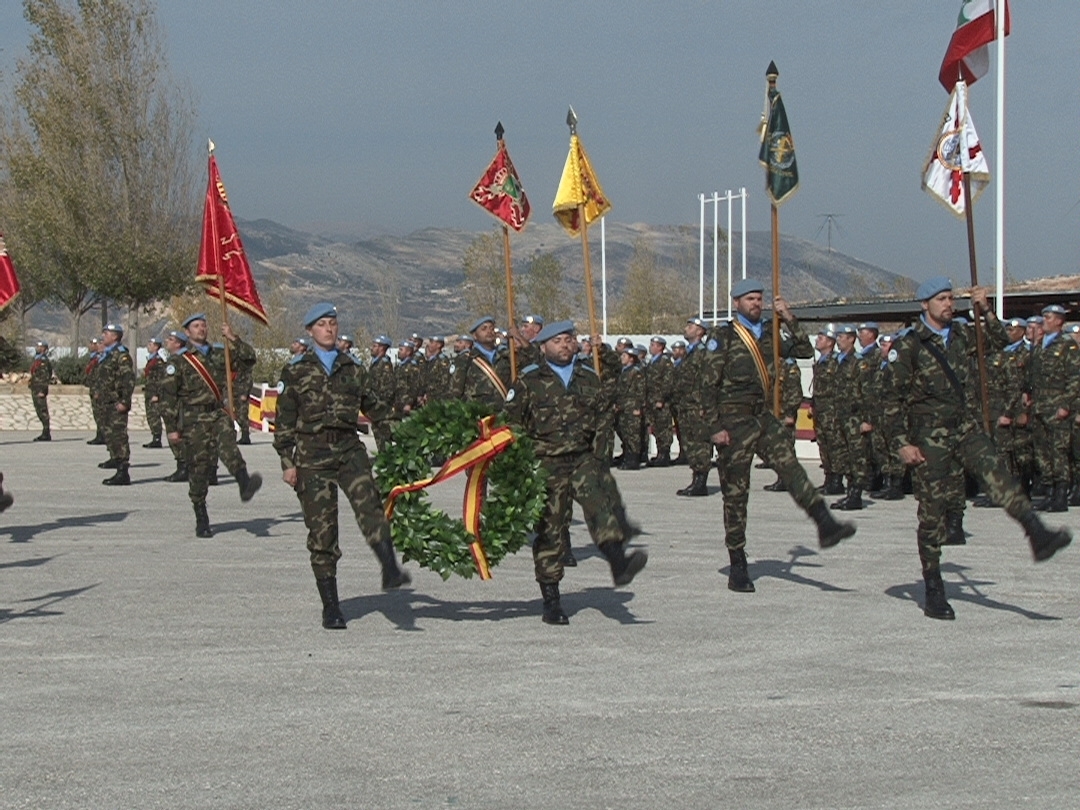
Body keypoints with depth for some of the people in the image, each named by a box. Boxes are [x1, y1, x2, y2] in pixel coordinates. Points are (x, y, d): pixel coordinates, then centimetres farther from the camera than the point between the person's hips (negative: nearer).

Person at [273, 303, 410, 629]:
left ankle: (390, 570, -41)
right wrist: (287, 462, 0)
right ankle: (330, 606, 4)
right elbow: (284, 420, 6)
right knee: (321, 529, -2)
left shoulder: (353, 368, 15)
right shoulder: (295, 371, 7)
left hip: (349, 449, 2)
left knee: (368, 504, -26)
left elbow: (371, 406, 24)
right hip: (312, 453, -2)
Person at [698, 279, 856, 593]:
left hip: (764, 417, 5)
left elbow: (805, 351, 10)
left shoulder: (768, 332, 12)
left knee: (791, 469, -14)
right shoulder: (723, 337, -4)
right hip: (734, 421, -5)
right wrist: (715, 427, -13)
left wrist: (790, 320, -1)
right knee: (735, 492, -1)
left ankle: (826, 525, -26)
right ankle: (737, 568, 4)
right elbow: (708, 385, -7)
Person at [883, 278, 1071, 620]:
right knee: (932, 511, 0)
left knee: (997, 473, -23)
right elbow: (895, 399, -4)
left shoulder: (960, 335, 11)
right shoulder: (909, 345, -4)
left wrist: (986, 311, 7)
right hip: (929, 434, -4)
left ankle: (1037, 534, -39)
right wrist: (902, 443, -10)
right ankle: (933, 591, 9)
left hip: (966, 427, 4)